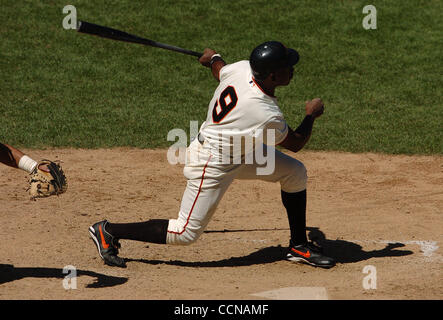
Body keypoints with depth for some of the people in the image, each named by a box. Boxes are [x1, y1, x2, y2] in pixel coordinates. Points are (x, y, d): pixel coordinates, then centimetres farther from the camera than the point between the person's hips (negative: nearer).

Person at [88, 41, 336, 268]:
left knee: (296, 172, 9)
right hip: (212, 163, -9)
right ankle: (108, 231, 11)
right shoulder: (268, 116, -32)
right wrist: (311, 114, 7)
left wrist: (213, 57, 36)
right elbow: (295, 144, -11)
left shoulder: (241, 68, -14)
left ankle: (299, 247, 24)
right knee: (186, 233, 0)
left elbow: (219, 68, 12)